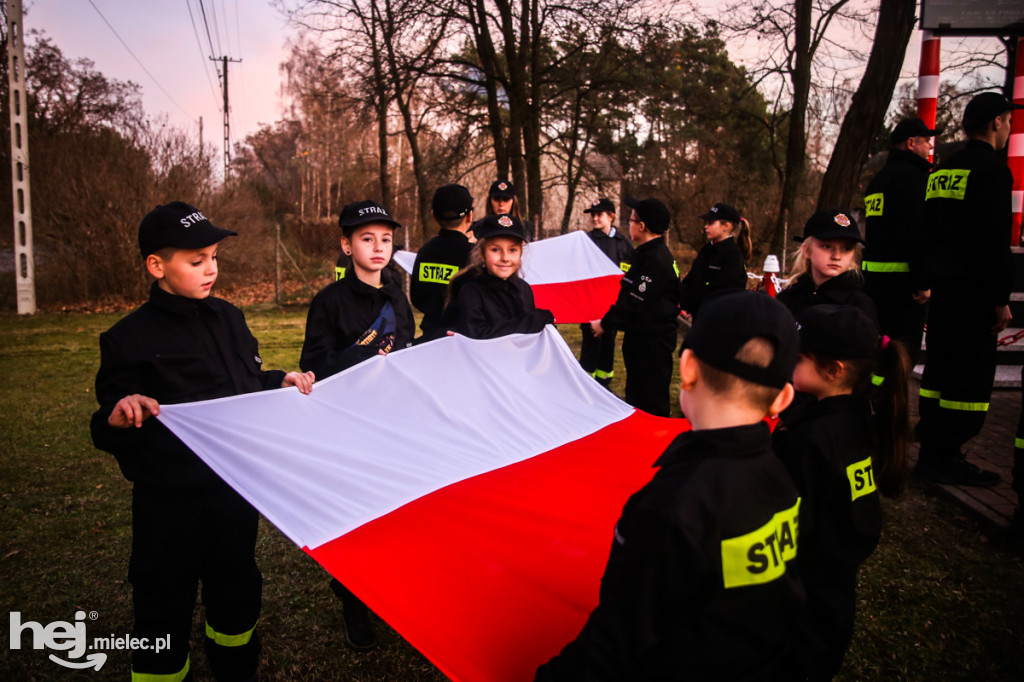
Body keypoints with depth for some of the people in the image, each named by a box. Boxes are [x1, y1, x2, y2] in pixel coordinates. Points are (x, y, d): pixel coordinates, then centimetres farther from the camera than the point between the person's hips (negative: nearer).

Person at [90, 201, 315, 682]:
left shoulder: (227, 318, 5)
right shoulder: (129, 339, -12)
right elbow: (107, 432, -9)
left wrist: (282, 381, -2)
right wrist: (117, 419, -31)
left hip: (235, 489, 5)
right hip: (168, 502, -5)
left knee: (236, 589, 22)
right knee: (165, 606, 8)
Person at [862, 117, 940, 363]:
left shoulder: (879, 179, 20)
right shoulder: (912, 176, -10)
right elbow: (918, 232, -19)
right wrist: (924, 282, -19)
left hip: (873, 277, 9)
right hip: (901, 280, -9)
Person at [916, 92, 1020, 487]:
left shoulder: (941, 171, 15)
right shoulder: (992, 169, -11)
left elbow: (927, 234, 18)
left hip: (942, 288, 9)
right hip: (974, 292, -9)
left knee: (941, 369, 13)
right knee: (969, 376, -4)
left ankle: (932, 452, 21)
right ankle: (946, 459, -1)